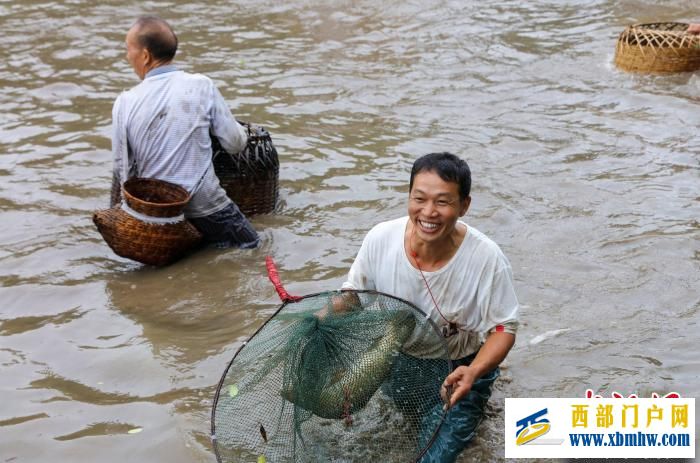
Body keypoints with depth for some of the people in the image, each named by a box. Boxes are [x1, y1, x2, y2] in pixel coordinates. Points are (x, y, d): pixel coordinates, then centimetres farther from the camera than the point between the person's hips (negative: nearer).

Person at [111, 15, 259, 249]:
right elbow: (235, 144, -5)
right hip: (205, 203, -3)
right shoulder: (201, 85, -11)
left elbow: (122, 170, -1)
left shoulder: (125, 103, -8)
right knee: (250, 248, 13)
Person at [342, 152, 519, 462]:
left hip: (459, 366, -4)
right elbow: (353, 294, -5)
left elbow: (504, 329, -18)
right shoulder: (381, 238, -23)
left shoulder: (487, 259, -30)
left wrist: (473, 372, -36)